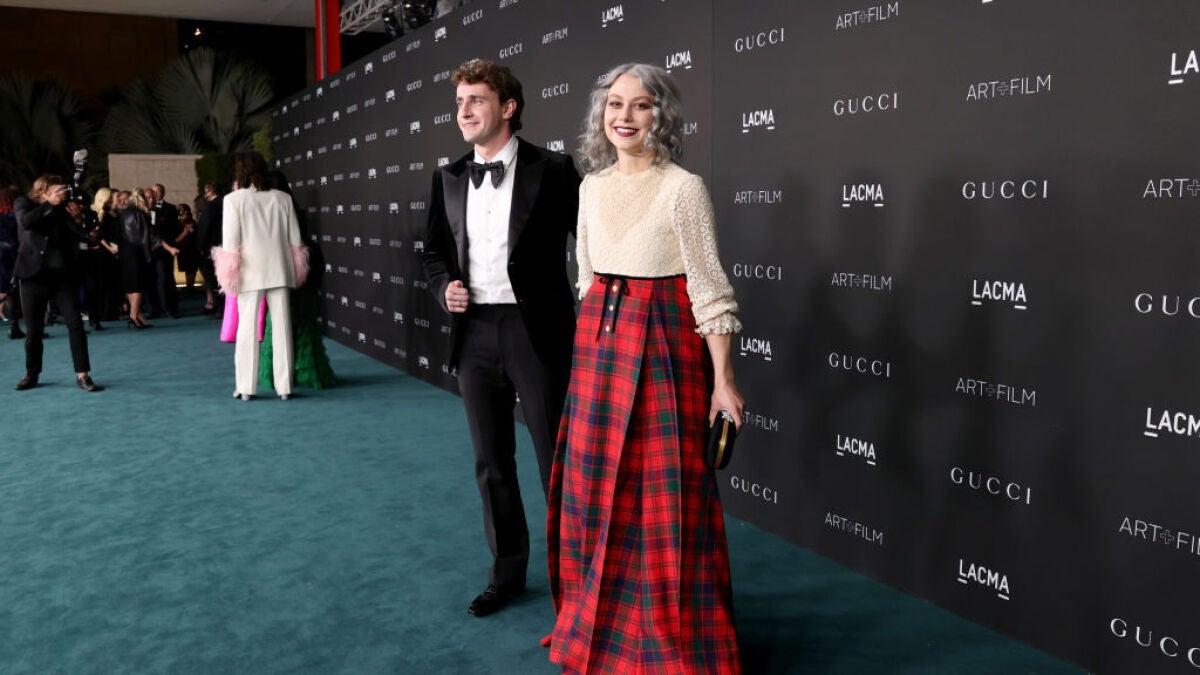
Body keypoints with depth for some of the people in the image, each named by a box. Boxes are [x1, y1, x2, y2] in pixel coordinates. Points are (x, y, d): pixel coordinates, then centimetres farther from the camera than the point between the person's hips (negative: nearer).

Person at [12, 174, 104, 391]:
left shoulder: (62, 210, 7)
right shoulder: (24, 204, 3)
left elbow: (83, 235, 0)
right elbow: (26, 221, -20)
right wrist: (50, 204, -20)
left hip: (63, 276, 1)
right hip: (35, 276, -1)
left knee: (75, 323, -8)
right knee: (33, 330, 8)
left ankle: (82, 375, -3)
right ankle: (31, 374, 26)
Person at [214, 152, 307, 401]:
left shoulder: (234, 199, -5)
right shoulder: (282, 198, 3)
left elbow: (230, 241, -7)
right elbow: (295, 239, 5)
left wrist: (230, 270, 2)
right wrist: (295, 268, 14)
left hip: (250, 271, -2)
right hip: (278, 270, 2)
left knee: (247, 328, 5)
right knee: (281, 327, 5)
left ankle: (246, 387, 7)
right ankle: (284, 386, 9)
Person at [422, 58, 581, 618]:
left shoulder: (551, 170, -6)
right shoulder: (449, 178, 10)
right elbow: (436, 250, 18)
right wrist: (443, 287, -3)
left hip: (535, 332, -5)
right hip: (475, 333, 5)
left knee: (556, 459, 5)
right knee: (492, 462, 14)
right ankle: (507, 570, 30)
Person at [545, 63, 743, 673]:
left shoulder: (683, 188, -8)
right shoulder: (592, 186, 9)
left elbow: (709, 288, -10)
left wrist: (723, 380, -12)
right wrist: (592, 337, 17)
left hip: (663, 341, -5)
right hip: (598, 338, 6)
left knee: (664, 490, 1)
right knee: (596, 483, 12)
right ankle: (602, 619, 33)